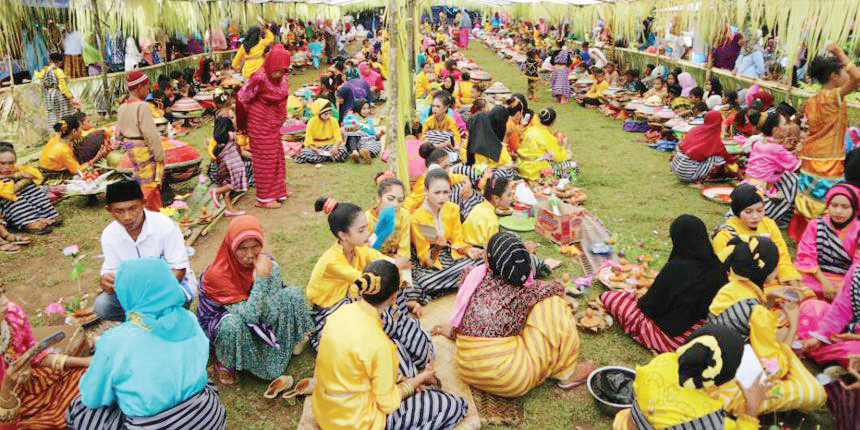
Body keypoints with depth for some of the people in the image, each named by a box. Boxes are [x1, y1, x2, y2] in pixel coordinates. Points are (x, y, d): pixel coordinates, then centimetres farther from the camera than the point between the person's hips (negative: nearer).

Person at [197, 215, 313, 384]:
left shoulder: (268, 265, -17)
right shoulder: (216, 275, -31)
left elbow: (269, 316, -19)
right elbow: (249, 315, -36)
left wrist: (268, 274, -30)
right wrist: (261, 278, -39)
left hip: (259, 324, 4)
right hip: (219, 324, -4)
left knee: (292, 295, -15)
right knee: (233, 324, -40)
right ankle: (225, 362, -9)